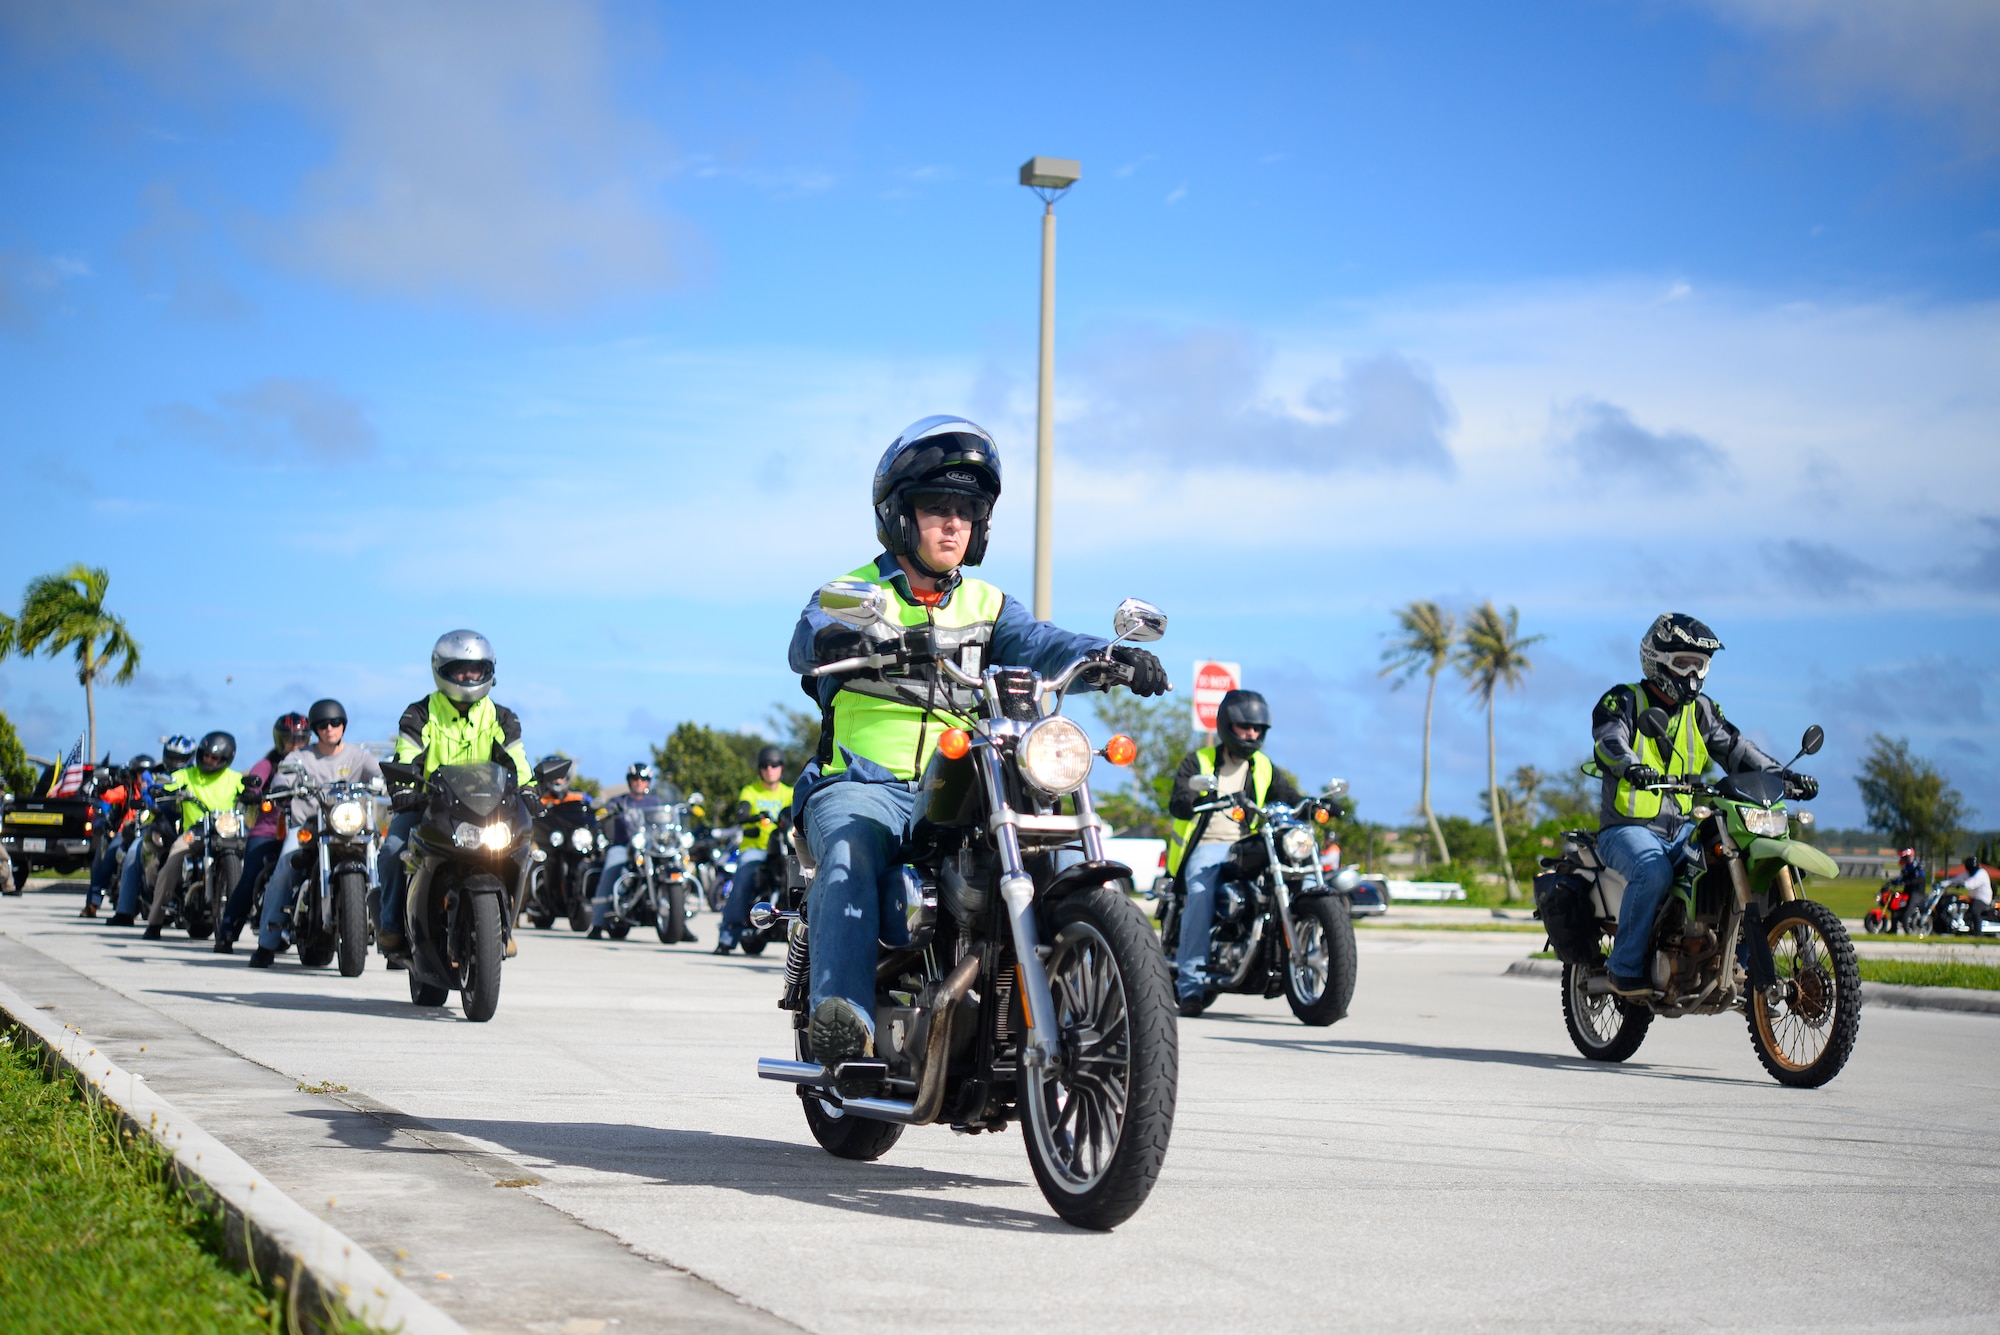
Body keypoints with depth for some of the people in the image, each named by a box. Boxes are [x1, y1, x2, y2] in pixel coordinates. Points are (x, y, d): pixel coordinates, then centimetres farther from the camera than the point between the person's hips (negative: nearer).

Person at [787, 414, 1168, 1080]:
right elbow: (809, 638, -15)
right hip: (860, 786, -4)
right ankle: (844, 1013, -46)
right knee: (852, 853, -34)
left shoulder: (985, 605, 19)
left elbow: (1039, 644, -1)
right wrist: (834, 641, -41)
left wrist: (1108, 657, -23)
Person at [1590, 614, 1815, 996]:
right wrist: (1632, 767, -45)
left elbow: (1736, 749, 9)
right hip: (1628, 826, -6)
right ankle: (1626, 969, -25)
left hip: (1684, 828, 6)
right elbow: (1609, 738, -22)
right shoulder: (1624, 701, -2)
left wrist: (1783, 776, -8)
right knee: (1654, 872, -35)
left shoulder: (1701, 711, 16)